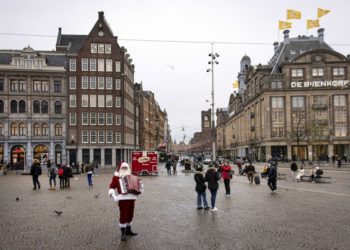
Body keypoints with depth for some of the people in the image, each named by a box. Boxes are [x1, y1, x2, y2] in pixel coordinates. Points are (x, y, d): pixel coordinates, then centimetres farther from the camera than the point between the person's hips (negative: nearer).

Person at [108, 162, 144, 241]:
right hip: (123, 198, -5)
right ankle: (123, 233, 3)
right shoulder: (116, 177, 1)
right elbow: (111, 188, -4)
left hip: (132, 198, 6)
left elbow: (136, 185, 27)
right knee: (123, 216, -6)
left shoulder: (130, 176, 17)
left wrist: (140, 186, 5)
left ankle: (128, 230, 30)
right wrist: (114, 197, -16)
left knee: (130, 215, 13)